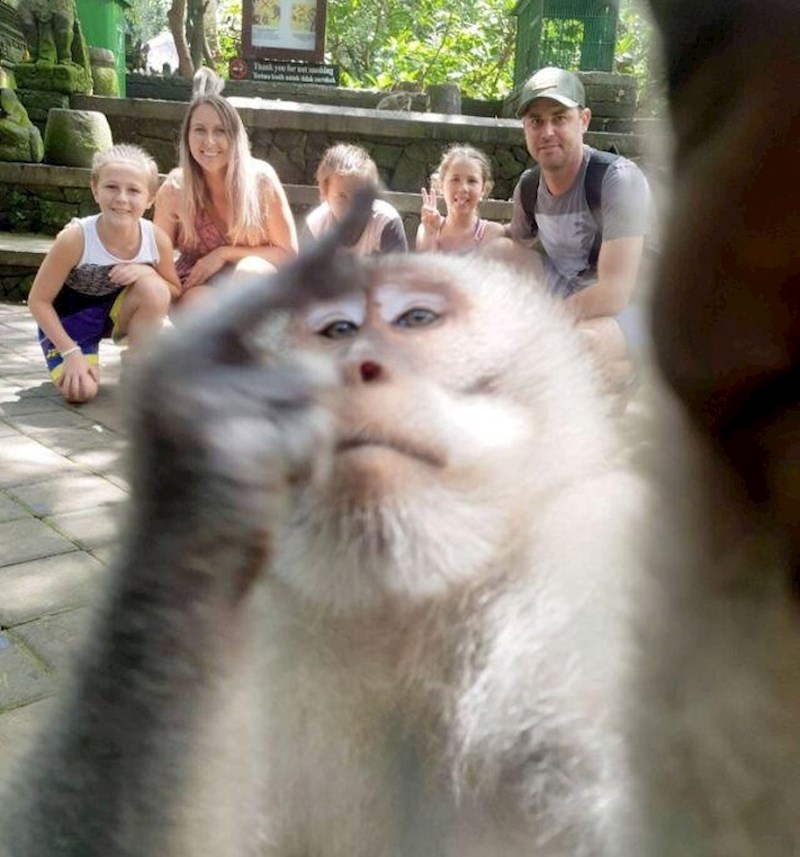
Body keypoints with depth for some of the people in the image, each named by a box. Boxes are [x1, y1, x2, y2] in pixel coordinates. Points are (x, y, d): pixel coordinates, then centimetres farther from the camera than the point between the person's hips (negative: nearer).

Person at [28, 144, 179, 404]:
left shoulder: (158, 239, -21)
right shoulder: (75, 238, -29)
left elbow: (173, 293, -5)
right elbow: (38, 300, -18)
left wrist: (144, 272, -26)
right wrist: (71, 352, -24)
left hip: (118, 310, 3)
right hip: (70, 317, -2)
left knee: (153, 287, -29)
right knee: (81, 391, -22)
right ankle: (70, 368, 16)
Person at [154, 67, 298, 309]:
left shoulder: (261, 178, -16)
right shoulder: (174, 189, -14)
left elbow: (289, 253, -10)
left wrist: (224, 254, -18)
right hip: (198, 289, 0)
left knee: (251, 269, -33)